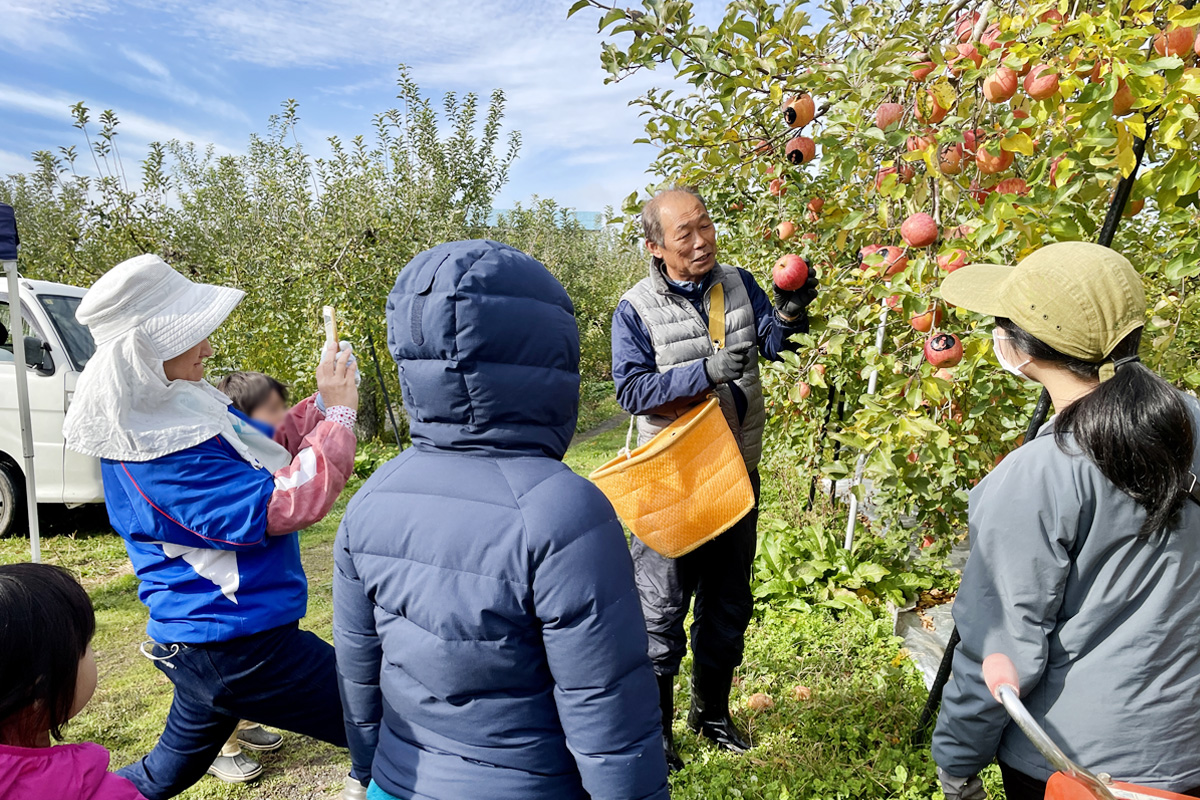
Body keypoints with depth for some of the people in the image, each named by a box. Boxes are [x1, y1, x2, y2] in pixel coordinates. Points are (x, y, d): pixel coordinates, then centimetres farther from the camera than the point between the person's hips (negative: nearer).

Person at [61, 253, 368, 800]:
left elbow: (255, 464, 14)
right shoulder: (160, 453, -25)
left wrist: (320, 407, 1)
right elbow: (282, 506, -27)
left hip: (201, 635, 10)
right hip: (238, 645, -10)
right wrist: (339, 414, -21)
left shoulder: (158, 412, 5)